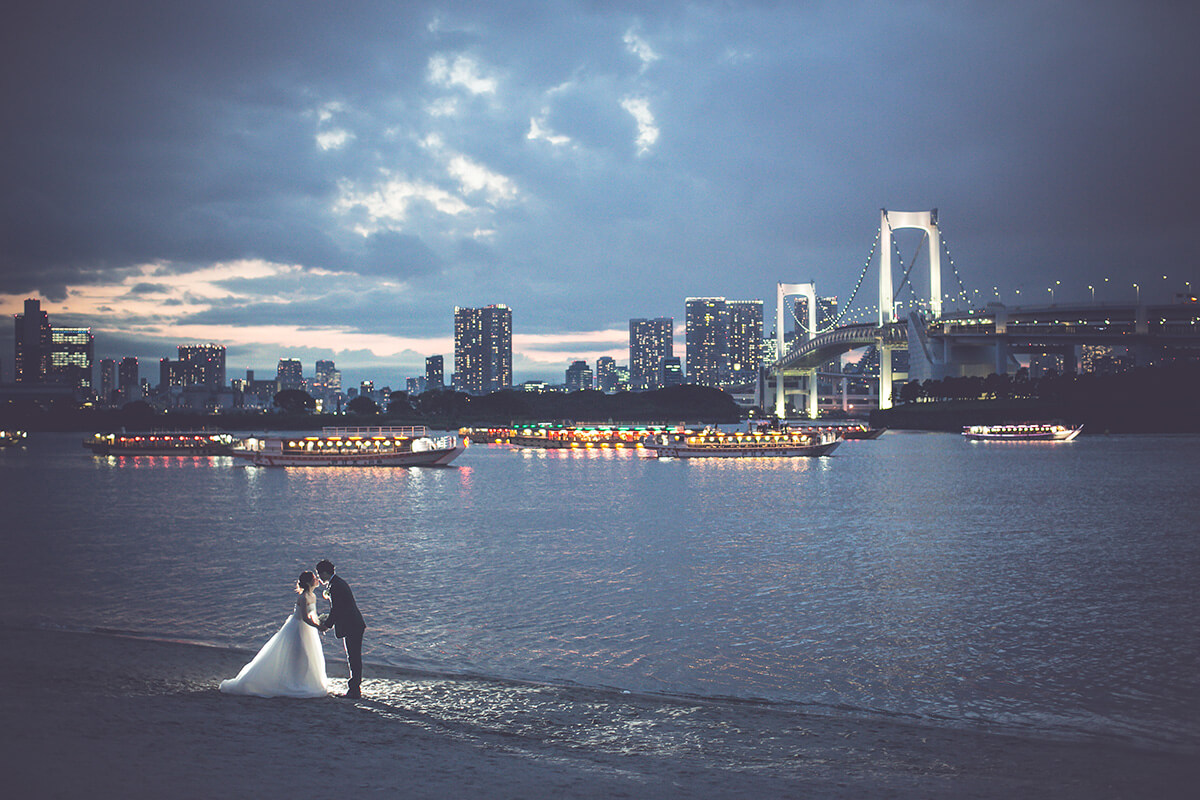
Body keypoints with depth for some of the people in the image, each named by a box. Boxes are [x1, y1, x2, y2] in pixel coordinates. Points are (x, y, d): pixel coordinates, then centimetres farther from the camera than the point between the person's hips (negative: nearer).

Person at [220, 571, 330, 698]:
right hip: (296, 629, -9)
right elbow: (305, 618, -28)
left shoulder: (313, 597, 6)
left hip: (306, 630, 9)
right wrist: (318, 627, -31)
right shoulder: (303, 597, -23)